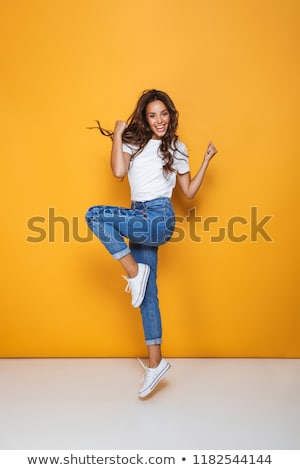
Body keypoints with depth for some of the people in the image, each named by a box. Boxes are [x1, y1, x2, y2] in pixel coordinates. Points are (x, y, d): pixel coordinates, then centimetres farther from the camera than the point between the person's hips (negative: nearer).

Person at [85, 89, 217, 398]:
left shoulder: (176, 148, 10)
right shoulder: (133, 142, 15)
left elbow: (189, 192, 9)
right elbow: (118, 172, -4)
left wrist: (207, 160, 6)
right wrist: (117, 135, 2)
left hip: (158, 217, -4)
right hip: (139, 218, 5)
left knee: (95, 215, -23)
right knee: (147, 292, 4)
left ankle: (134, 272, -11)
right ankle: (155, 362, 13)